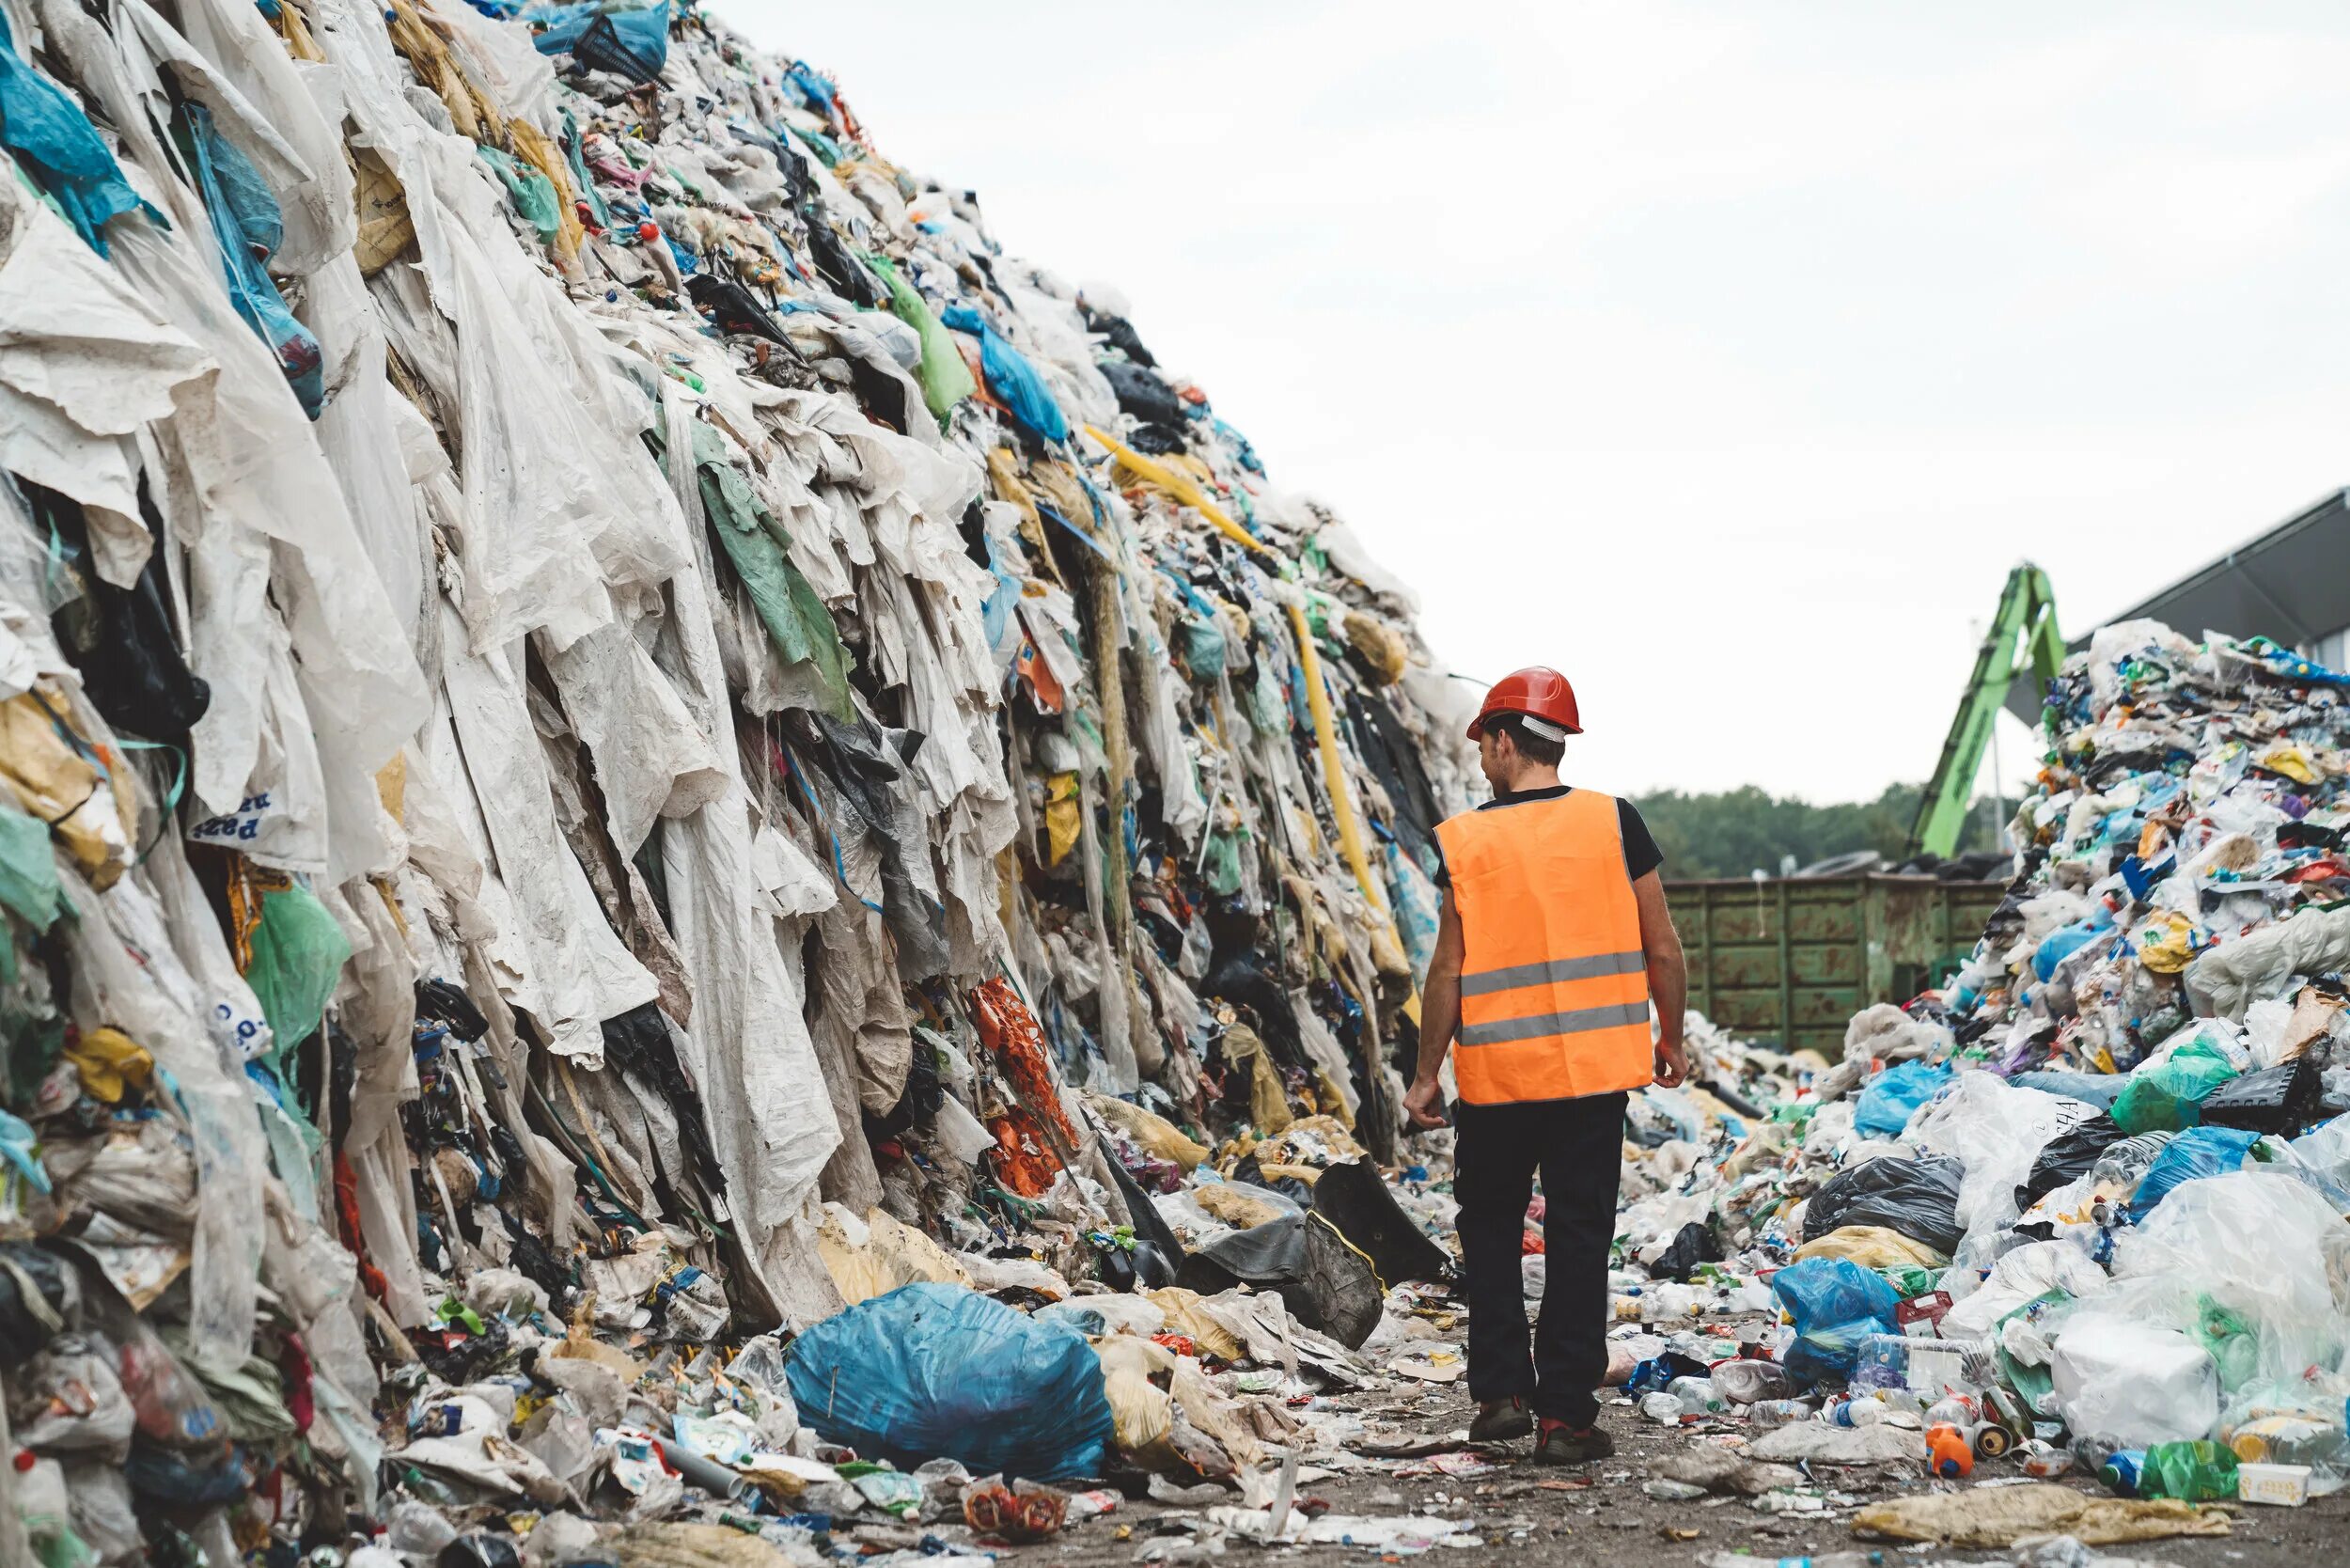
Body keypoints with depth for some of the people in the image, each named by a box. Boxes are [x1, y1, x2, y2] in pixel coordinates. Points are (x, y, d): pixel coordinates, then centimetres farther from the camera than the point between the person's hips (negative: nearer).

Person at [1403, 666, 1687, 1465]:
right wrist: (1669, 1039, 16)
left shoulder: (1466, 840, -6)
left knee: (1489, 1220, 17)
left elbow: (1449, 970, -5)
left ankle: (1502, 1391, 11)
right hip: (1595, 1067, 1)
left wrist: (1427, 1072, 5)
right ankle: (1566, 1416, 7)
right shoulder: (1614, 822, -2)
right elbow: (1662, 951, 1)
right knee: (1579, 1235, 6)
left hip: (1496, 1070, -1)